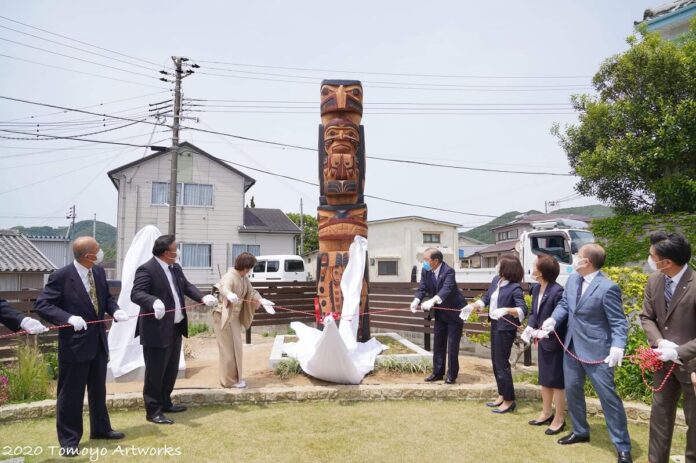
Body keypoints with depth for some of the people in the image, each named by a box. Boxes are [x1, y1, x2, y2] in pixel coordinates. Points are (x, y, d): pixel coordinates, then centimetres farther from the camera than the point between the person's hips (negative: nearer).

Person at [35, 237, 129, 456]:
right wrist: (69, 318, -30)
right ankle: (69, 441, 22)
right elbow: (41, 304, -16)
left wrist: (115, 310, -8)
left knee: (98, 389, 21)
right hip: (74, 344, -6)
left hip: (98, 341, 7)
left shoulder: (99, 272, 2)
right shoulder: (61, 276, -17)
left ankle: (100, 428, 38)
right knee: (71, 394, 6)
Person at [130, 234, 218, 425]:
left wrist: (203, 297, -4)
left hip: (176, 328, 9)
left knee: (171, 370, 20)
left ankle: (165, 403, 35)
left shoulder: (176, 268, 10)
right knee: (155, 372, 3)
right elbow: (136, 293, -25)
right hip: (157, 330, -9)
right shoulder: (146, 269, -17)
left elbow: (187, 287, 14)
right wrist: (154, 302, -45)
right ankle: (153, 411, 16)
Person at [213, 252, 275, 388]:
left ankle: (234, 377, 26)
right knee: (229, 348, -3)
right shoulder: (229, 276, -22)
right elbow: (224, 288, -42)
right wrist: (229, 295, -66)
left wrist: (262, 301, -10)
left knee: (236, 347, 15)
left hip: (235, 316, 9)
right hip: (224, 316, -9)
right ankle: (230, 380, 7)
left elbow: (251, 292, 9)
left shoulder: (244, 278, 7)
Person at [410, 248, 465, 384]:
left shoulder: (448, 271, -28)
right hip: (440, 312, 7)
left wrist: (432, 301, -58)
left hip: (454, 312, -6)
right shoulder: (425, 271, -7)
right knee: (438, 344, 11)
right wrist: (416, 301, -31)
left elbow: (447, 289, -43)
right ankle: (437, 372, 22)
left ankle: (452, 375, 11)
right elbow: (422, 288, -10)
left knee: (452, 345, -2)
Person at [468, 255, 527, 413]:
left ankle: (509, 400, 16)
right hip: (495, 325, 8)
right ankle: (502, 395, 31)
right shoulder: (496, 280, 2)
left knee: (502, 363, 0)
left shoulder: (515, 288, -21)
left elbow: (523, 310, -28)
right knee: (495, 362, 17)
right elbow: (486, 298, 11)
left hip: (505, 329, -8)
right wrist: (472, 306, -2)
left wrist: (507, 310, -42)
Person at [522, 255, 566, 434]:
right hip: (543, 341, 8)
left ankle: (559, 419, 21)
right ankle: (546, 413, 35)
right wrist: (530, 327, -5)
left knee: (556, 381, 6)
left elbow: (561, 319, -23)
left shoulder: (557, 291, -24)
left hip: (555, 342, -8)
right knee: (544, 379, 19)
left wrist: (542, 332, -24)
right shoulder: (536, 288, 3)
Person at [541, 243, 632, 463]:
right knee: (572, 390, 18)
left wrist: (617, 347, -31)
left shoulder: (608, 288, -20)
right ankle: (580, 431, 38)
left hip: (596, 350, -8)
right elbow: (564, 304, 13)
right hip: (572, 346, 8)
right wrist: (553, 319, -7)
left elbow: (619, 322, -17)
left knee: (608, 397, 1)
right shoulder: (572, 280, 3)